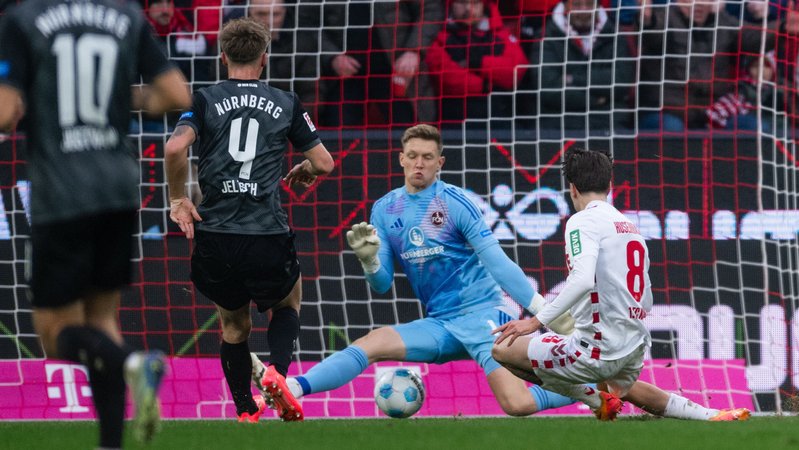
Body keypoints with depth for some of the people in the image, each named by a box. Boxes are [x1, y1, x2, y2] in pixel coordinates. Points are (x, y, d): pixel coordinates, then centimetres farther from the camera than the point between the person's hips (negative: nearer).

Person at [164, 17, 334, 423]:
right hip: (267, 238, -1)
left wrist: (178, 199, 1)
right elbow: (323, 163, 9)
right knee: (288, 304, 27)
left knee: (233, 326, 24)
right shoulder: (287, 104, 7)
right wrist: (303, 173, 31)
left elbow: (176, 148, -13)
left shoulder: (206, 100, 4)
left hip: (214, 237, 1)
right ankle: (275, 371, 0)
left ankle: (246, 413, 24)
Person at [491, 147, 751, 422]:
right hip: (635, 347, 9)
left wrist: (537, 321, -27)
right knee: (621, 388, 41)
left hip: (599, 351, -9)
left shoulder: (583, 221, -8)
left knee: (503, 349, 0)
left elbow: (583, 280, -26)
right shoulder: (631, 226, 16)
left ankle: (596, 400, 0)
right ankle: (712, 416, 30)